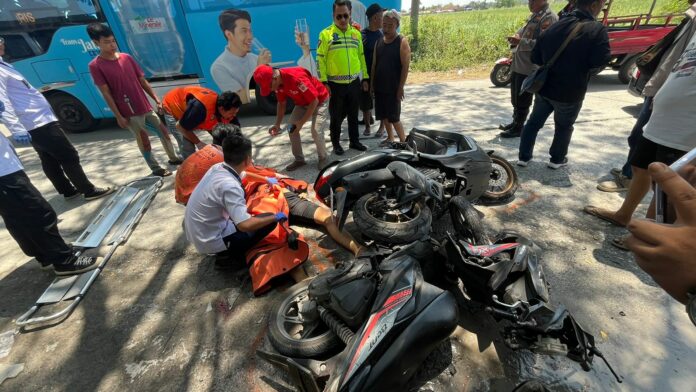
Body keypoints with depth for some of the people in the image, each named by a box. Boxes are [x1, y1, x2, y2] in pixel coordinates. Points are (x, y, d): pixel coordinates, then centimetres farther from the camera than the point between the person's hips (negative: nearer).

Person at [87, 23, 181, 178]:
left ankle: (173, 158, 30)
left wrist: (157, 100, 5)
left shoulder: (127, 58, 7)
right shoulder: (95, 66, -6)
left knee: (163, 131, 12)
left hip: (146, 106, 5)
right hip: (129, 113, -5)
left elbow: (142, 81, 11)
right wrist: (118, 116, -12)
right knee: (143, 140, 1)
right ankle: (156, 169, 13)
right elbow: (106, 93, -9)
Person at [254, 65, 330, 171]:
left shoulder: (297, 78, -36)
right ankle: (299, 159, 12)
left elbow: (314, 101, -31)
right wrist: (277, 125, -7)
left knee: (316, 131, -19)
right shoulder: (278, 83, -12)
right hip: (302, 103, 7)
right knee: (291, 129, -2)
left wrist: (301, 123, -28)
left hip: (319, 101, -7)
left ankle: (323, 158, 7)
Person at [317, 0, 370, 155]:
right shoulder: (326, 34, -5)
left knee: (353, 114, 13)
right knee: (336, 116, 5)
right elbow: (320, 59, -7)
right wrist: (323, 82, -12)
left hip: (354, 82, 4)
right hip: (335, 84, -4)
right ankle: (336, 143, 20)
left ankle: (354, 141, 26)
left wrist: (365, 78, 12)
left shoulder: (356, 33, 10)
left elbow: (361, 57, 15)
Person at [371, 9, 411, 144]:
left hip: (393, 87, -6)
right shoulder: (379, 41, 7)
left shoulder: (402, 42, -9)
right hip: (379, 86, 6)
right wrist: (372, 83, 8)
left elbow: (405, 66, -12)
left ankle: (403, 142, 8)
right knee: (384, 115, 12)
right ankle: (390, 138, 27)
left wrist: (401, 87, -16)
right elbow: (374, 64, 11)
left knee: (394, 117, -6)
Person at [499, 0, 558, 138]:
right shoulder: (533, 15, 17)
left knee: (522, 100, -2)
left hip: (529, 67, -10)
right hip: (518, 64, 10)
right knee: (515, 98, 18)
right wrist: (517, 36, 5)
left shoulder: (549, 17, -13)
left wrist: (521, 42, -26)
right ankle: (515, 122, 31)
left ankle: (518, 128, 7)